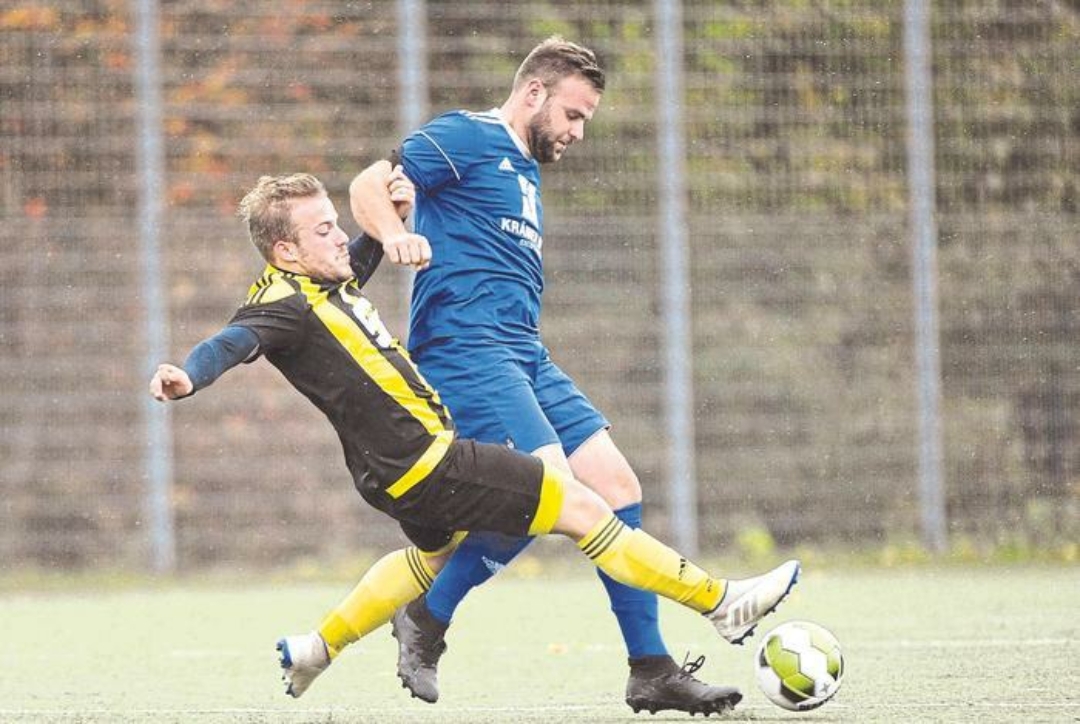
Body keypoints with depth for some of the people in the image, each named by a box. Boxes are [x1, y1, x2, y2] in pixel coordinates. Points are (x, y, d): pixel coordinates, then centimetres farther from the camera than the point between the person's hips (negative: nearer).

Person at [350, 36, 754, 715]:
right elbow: (369, 185, -12)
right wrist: (396, 234, -31)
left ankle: (652, 670, 3)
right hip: (466, 346, -9)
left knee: (618, 486, 1)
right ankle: (428, 618, -6)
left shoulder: (526, 173, 27)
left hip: (524, 354, 10)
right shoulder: (466, 138, -1)